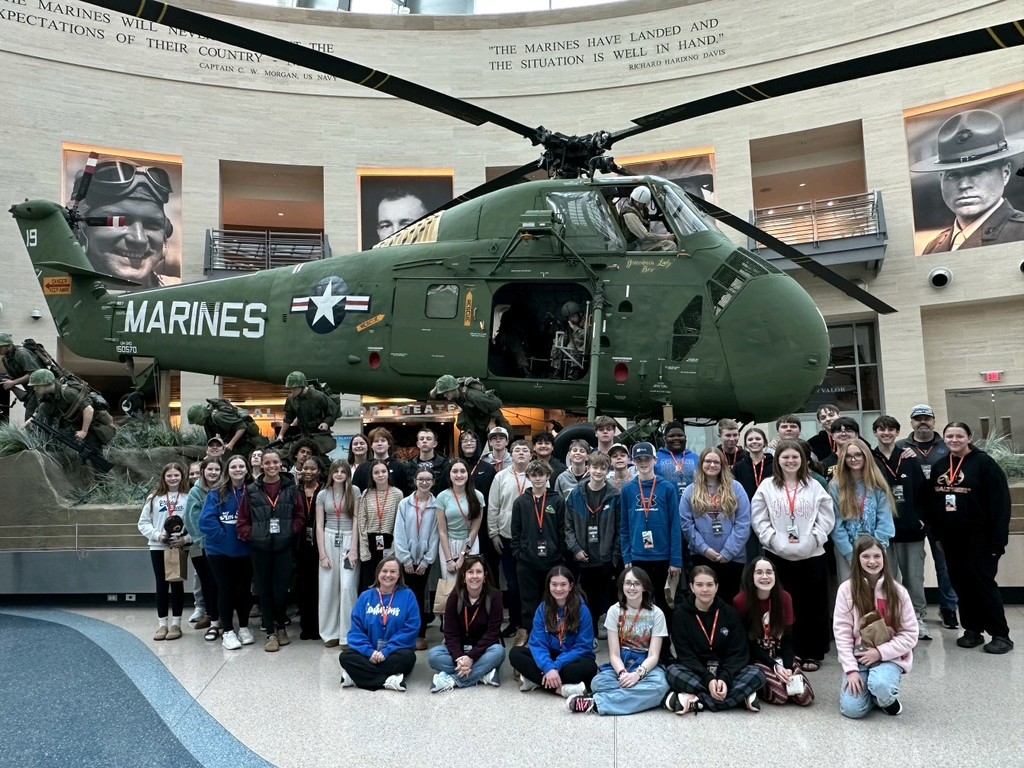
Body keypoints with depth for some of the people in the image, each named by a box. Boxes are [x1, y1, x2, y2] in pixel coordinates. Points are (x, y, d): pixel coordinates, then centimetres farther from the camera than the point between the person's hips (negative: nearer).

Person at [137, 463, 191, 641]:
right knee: (161, 584, 8)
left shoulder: (188, 498, -3)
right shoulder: (154, 498, 4)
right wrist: (157, 535, -10)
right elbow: (143, 522, 5)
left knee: (177, 584, 6)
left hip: (180, 547, -2)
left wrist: (185, 539, -17)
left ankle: (176, 624, 15)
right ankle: (162, 624, 17)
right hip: (158, 547, 2)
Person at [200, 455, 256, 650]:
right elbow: (206, 520, -13)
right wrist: (223, 535, -15)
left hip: (244, 551, 1)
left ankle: (244, 628, 27)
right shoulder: (217, 494, -7)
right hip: (220, 551, -1)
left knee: (243, 589, 9)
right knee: (225, 590, 7)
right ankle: (227, 631, 19)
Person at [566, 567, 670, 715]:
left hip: (646, 665, 0)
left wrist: (638, 674, -28)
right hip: (620, 664, 1)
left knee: (659, 684, -38)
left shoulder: (656, 613, -3)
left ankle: (596, 702, -37)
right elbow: (614, 654, -5)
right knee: (598, 682, -33)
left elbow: (653, 655, -9)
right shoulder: (615, 611, -1)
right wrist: (623, 673, -26)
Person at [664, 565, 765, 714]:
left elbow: (738, 652, -6)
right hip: (694, 671, -2)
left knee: (756, 674, -25)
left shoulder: (729, 612, 0)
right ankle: (740, 696, -31)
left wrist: (725, 678, -24)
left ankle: (695, 701, -31)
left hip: (726, 671, 2)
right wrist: (708, 679, -26)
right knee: (672, 672, -33)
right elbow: (685, 654, -11)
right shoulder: (681, 613, -5)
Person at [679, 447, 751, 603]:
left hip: (733, 557, 0)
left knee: (730, 600, 8)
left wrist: (728, 552, -11)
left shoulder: (735, 488, 2)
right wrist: (704, 548, -11)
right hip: (701, 557, 0)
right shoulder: (690, 491, 4)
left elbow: (743, 523, -5)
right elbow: (686, 524, -2)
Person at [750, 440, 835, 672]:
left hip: (811, 555, 1)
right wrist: (776, 540, -11)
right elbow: (758, 519, 0)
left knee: (813, 605, 5)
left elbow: (827, 518, 2)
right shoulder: (767, 487, 3)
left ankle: (812, 654, 17)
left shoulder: (814, 487, 5)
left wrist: (810, 540, -10)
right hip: (777, 555, 0)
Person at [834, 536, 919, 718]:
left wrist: (880, 652, -14)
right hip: (858, 657, 1)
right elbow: (842, 632, -7)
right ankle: (872, 688, 17)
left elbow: (910, 634, -3)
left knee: (881, 684, -34)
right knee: (852, 709, -18)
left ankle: (888, 698, 4)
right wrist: (851, 669, -14)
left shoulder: (898, 591, -4)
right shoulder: (846, 589, -6)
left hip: (889, 657, 0)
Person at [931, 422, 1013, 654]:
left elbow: (1000, 502, -13)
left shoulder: (984, 463, -9)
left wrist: (998, 538, -17)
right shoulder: (939, 467, 10)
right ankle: (972, 630, 19)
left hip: (978, 537, -6)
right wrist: (937, 534, 11)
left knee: (983, 583, -4)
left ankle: (1001, 635, 5)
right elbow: (934, 502, 14)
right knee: (961, 584, 9)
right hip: (951, 538, 6)